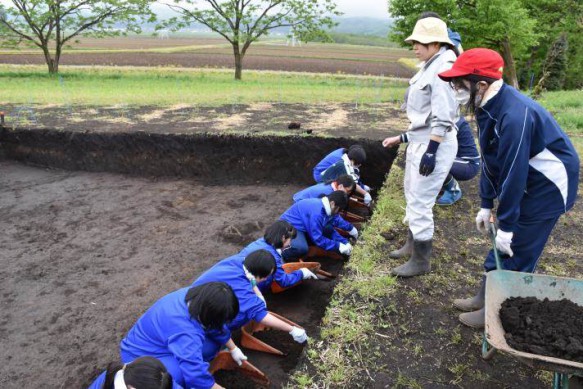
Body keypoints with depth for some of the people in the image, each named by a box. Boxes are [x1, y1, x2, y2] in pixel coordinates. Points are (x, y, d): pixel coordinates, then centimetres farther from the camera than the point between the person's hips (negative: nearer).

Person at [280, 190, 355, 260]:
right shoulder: (317, 212, -34)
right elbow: (318, 239, -29)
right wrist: (338, 246, -24)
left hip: (304, 226, 10)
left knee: (329, 229, -6)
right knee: (301, 248, -37)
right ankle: (280, 256, -9)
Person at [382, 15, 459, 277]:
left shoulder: (443, 69, -17)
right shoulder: (429, 68, 14)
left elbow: (443, 118, -22)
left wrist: (431, 151, -24)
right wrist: (403, 138, 21)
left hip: (434, 145, -10)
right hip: (420, 141, 10)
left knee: (420, 202, -4)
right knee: (412, 196, 20)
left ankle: (421, 261, 10)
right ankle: (413, 244, 37)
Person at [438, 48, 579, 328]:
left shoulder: (514, 115, -32)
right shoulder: (488, 106, -2)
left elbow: (513, 172, -28)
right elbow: (490, 160, 5)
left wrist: (506, 225, -21)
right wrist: (486, 205, 9)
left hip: (548, 187, -9)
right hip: (525, 183, 9)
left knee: (516, 254, 1)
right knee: (501, 247, 15)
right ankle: (485, 298, 30)